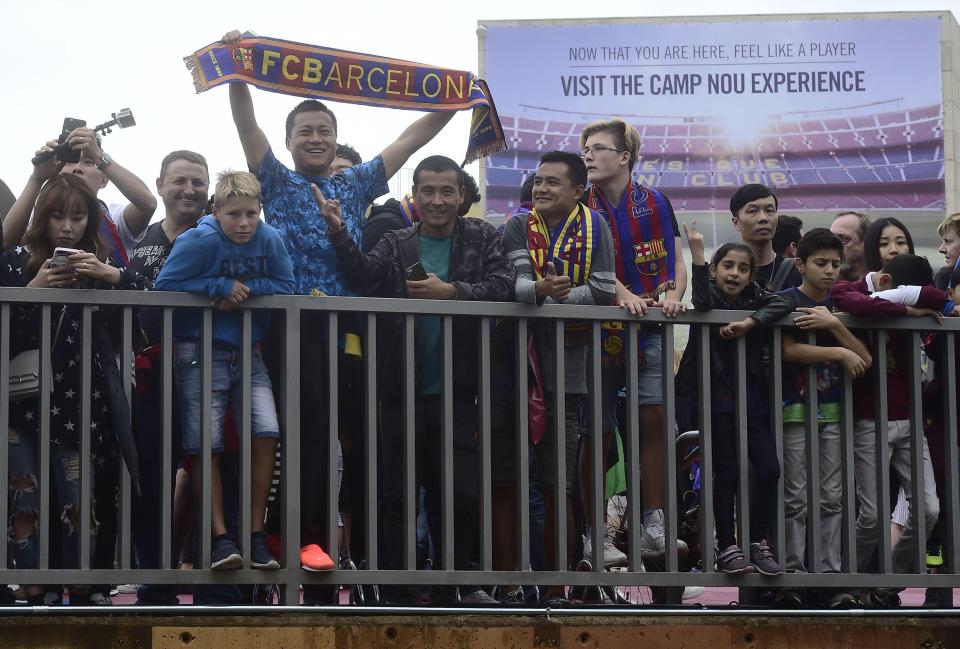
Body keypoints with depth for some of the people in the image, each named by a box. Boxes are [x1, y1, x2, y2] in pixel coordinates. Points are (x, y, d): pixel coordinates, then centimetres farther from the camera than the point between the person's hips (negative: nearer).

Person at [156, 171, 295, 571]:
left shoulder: (269, 240, -3)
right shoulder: (200, 241, -13)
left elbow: (285, 287, 0)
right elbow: (166, 283, -14)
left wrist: (247, 289, -16)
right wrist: (220, 286, -17)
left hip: (247, 353, 3)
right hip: (201, 353, -3)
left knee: (266, 434, -10)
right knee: (205, 445, -6)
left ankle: (256, 534, -1)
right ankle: (220, 537, -1)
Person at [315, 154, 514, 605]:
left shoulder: (482, 239, 9)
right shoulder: (396, 245, 9)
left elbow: (503, 287, -6)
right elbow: (363, 277, -9)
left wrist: (452, 291, -17)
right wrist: (338, 232, -23)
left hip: (456, 390, -1)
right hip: (403, 390, 1)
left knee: (463, 492, -2)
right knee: (398, 494, 3)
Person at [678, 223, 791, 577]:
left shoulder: (754, 298, 8)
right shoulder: (711, 296, 0)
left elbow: (782, 304, -11)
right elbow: (702, 302, -24)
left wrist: (749, 323, -22)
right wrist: (697, 251, -28)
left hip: (752, 399, 3)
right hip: (717, 400, -3)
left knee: (769, 470, -4)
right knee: (726, 474, 0)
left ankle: (758, 543, 10)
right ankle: (727, 548, 7)